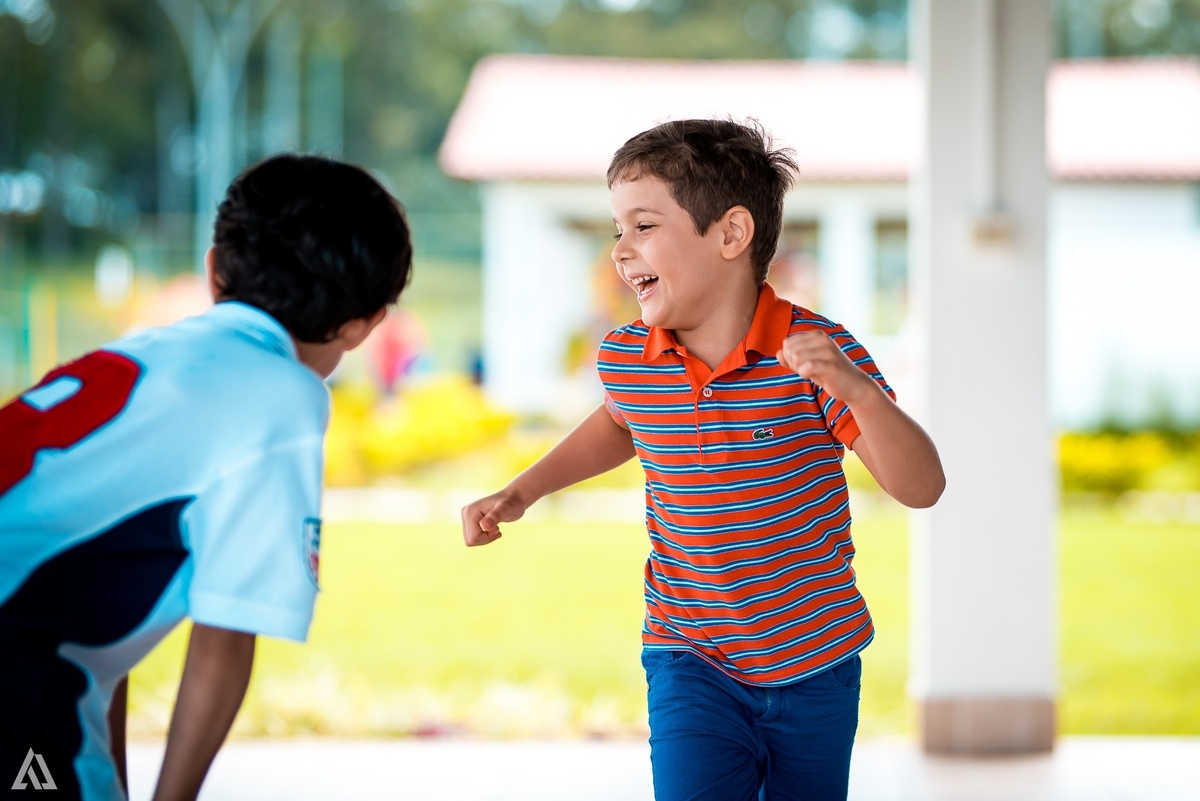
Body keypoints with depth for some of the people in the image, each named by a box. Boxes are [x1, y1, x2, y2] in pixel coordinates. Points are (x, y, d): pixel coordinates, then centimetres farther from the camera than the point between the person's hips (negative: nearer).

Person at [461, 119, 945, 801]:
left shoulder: (816, 352, -17)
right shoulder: (625, 359, -6)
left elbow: (922, 488, -21)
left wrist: (857, 389, -37)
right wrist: (522, 492, 12)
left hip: (816, 665, -1)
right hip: (693, 663, 1)